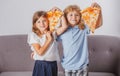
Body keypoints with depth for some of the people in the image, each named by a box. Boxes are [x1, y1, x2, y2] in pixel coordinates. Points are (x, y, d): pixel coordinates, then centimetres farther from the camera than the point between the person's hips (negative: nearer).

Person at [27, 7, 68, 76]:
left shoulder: (53, 33, 6)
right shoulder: (33, 35, -4)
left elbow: (64, 26, -8)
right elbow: (40, 52, -13)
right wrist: (49, 39, -11)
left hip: (52, 65, 3)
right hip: (41, 65, -3)